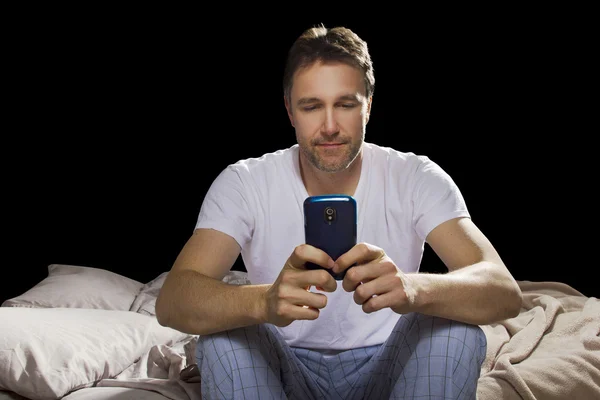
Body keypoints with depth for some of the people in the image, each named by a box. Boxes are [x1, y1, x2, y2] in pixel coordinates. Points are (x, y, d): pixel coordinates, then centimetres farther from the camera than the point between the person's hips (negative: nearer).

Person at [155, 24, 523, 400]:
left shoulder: (417, 178, -14)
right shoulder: (242, 183, -14)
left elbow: (504, 292, -27)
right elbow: (171, 302, -28)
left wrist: (412, 289, -51)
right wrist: (265, 301, -51)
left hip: (385, 368, 0)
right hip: (287, 369, 0)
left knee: (457, 329, -28)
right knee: (223, 332, -29)